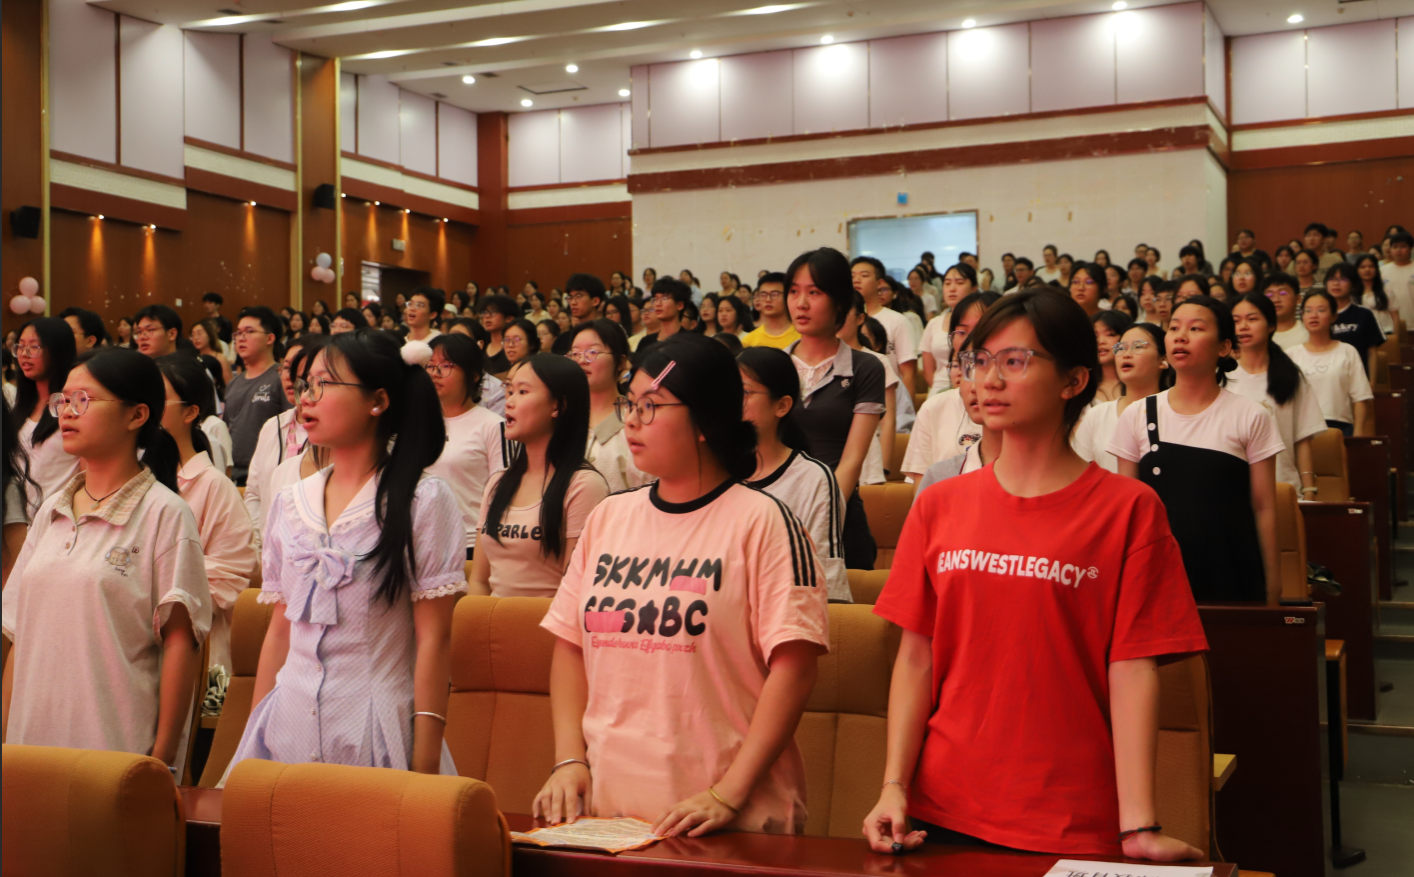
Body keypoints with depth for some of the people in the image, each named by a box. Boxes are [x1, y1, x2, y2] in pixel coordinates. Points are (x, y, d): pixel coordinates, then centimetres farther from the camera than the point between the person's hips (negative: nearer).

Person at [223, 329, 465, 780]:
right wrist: (254, 734, 11)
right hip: (290, 724, 5)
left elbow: (433, 637, -10)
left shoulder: (423, 502, -6)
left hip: (376, 731, -5)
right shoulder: (290, 503, 11)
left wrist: (425, 762, -14)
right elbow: (280, 629, 14)